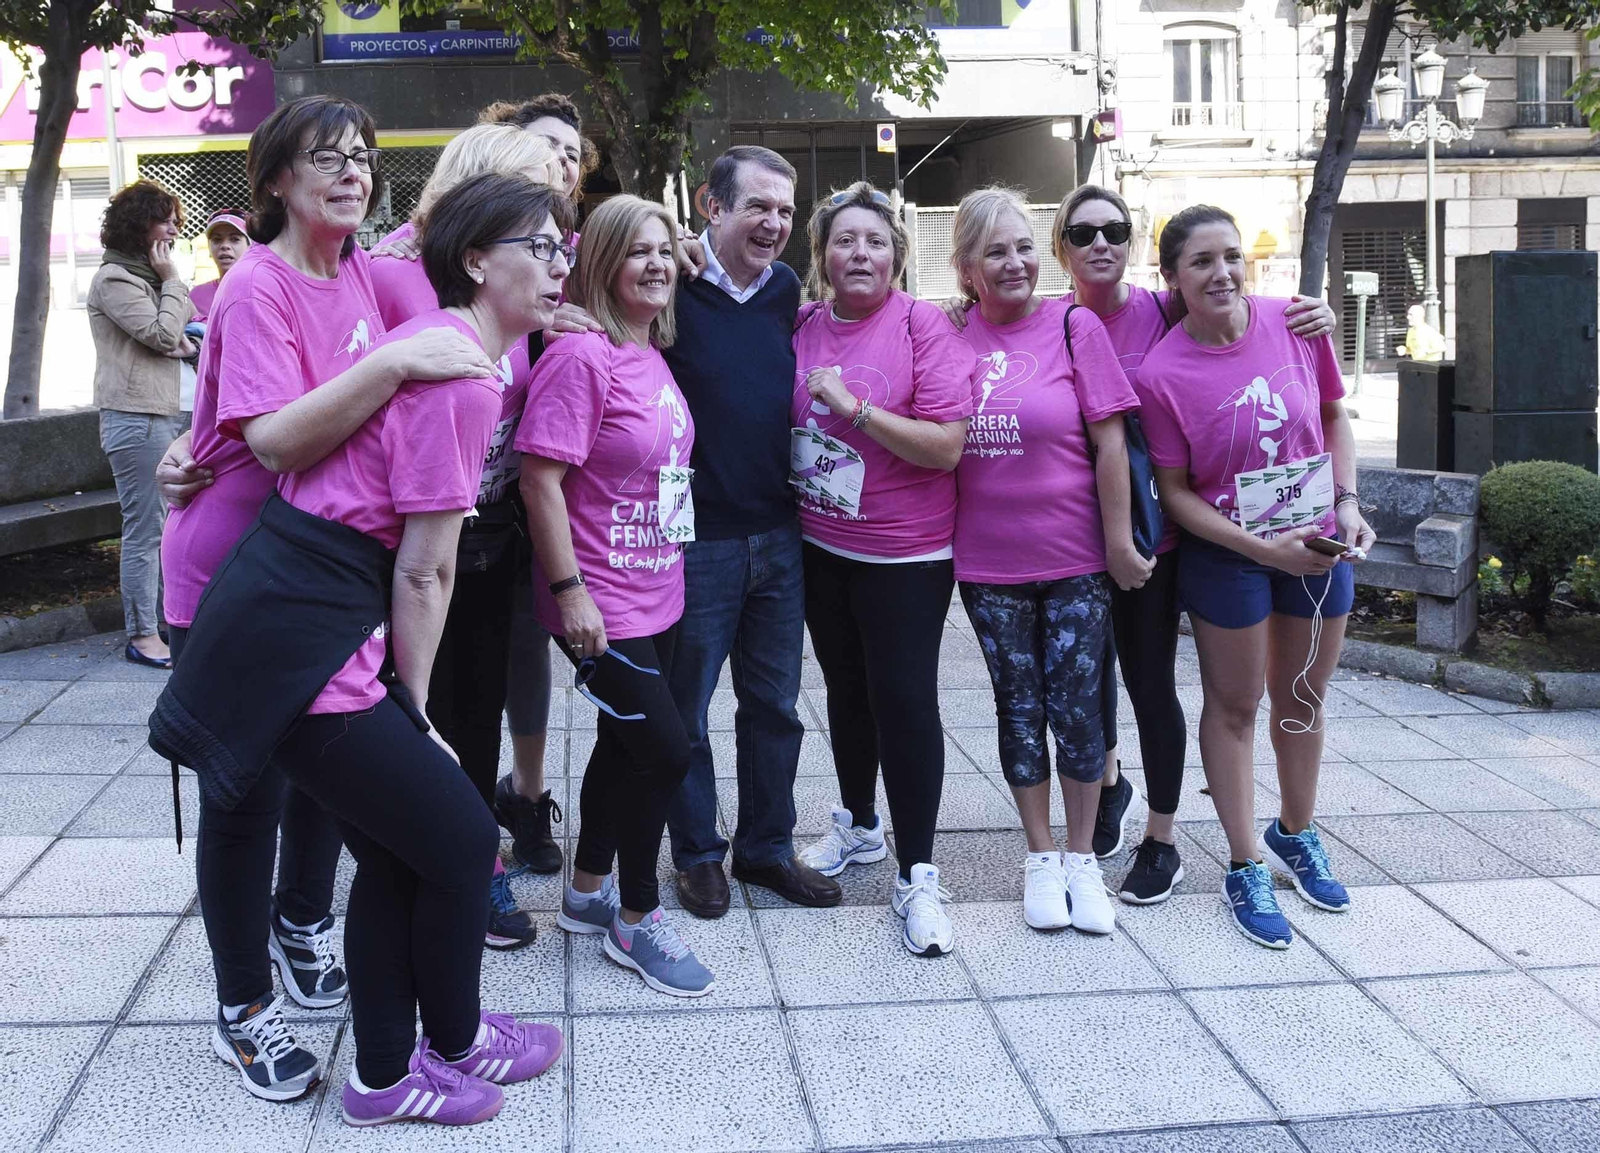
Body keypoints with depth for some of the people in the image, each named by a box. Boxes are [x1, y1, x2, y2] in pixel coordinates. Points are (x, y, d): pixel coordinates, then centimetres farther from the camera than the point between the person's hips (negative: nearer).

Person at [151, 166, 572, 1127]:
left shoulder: (436, 341, 13)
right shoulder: (459, 371, -17)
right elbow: (423, 571, -14)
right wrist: (414, 709, -4)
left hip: (299, 613, 10)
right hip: (301, 635, -10)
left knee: (397, 853, 16)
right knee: (463, 839, 3)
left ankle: (386, 1075, 30)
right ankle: (455, 1045, 26)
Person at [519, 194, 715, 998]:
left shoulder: (652, 356, 8)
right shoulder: (580, 356, -18)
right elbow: (541, 479, -21)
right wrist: (569, 591, -22)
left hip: (656, 595, 8)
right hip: (601, 604, -8)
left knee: (626, 745, 18)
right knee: (665, 750, -6)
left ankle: (588, 892, 36)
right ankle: (636, 921, 12)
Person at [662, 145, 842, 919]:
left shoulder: (787, 288, 7)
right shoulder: (672, 287, -11)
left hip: (778, 534, 6)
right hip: (696, 537, -5)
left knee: (774, 703, 15)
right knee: (686, 709, 8)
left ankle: (768, 847, 30)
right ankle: (697, 854, 25)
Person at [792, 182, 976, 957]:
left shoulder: (924, 326, -13)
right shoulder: (803, 327, 2)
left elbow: (946, 446, -20)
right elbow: (783, 421, 18)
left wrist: (854, 406, -24)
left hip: (904, 553, -5)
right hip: (820, 545, 5)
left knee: (904, 698, -7)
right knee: (846, 687, 18)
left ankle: (917, 876, 3)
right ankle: (858, 826, 37)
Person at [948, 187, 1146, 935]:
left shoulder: (1074, 325, -4)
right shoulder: (950, 334, 1)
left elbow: (1109, 441, -5)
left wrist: (1120, 543, -6)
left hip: (1075, 558, -2)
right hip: (989, 564, 2)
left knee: (1076, 706, 2)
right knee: (1020, 708, 10)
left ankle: (1082, 858, 20)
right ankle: (1041, 858, 25)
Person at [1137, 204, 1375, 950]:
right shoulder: (1162, 372, -17)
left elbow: (1335, 417, 7)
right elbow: (1175, 492, -12)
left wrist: (1347, 502, -6)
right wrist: (1263, 548, -20)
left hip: (1320, 547, 4)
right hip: (1228, 558, -3)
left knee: (1302, 699, 18)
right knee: (1234, 706, 9)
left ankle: (1295, 834, 40)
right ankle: (1247, 867, 22)